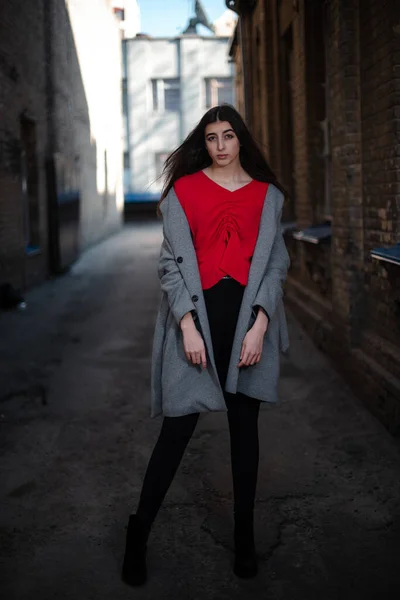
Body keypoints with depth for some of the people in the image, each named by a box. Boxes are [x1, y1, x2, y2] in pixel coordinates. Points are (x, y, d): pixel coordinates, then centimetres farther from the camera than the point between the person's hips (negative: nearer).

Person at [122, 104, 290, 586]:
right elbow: (172, 261, 0)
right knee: (177, 427, -2)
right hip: (196, 315, -2)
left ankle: (244, 536, 22)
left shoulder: (266, 194, 9)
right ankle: (138, 536, 11)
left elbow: (275, 264, 5)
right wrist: (188, 325, -11)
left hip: (248, 316, 2)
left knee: (244, 426, 9)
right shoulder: (183, 190, 5)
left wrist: (259, 326, -7)